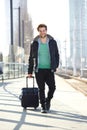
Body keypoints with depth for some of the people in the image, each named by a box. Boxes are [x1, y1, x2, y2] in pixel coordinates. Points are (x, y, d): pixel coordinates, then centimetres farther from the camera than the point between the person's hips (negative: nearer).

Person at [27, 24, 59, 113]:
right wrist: (30, 72, 5)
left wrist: (56, 66, -1)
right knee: (41, 89, 1)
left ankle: (48, 101, 22)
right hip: (39, 70, 0)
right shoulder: (35, 43, 2)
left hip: (49, 70, 0)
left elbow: (56, 55, 11)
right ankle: (43, 107, 11)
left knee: (52, 87, -6)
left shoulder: (52, 42, 3)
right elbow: (31, 58, 7)